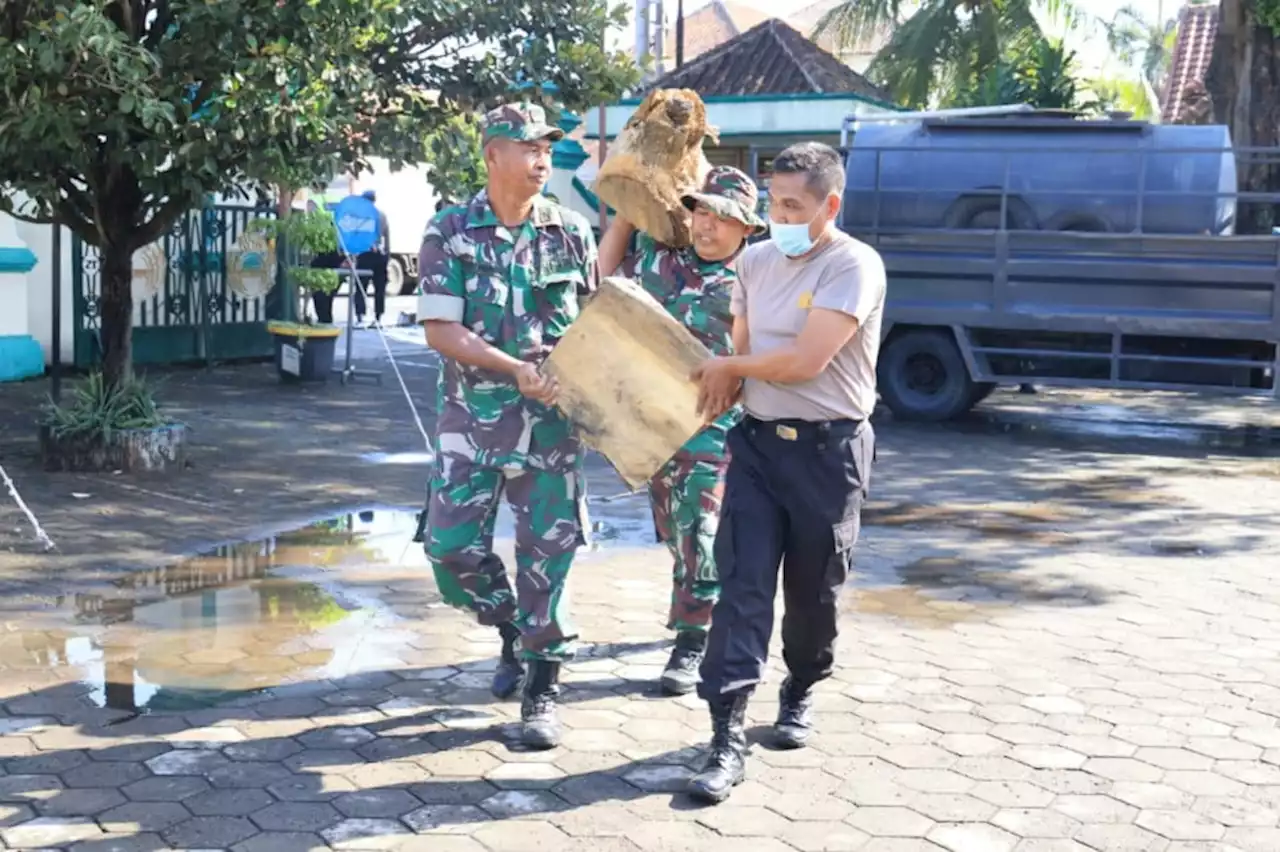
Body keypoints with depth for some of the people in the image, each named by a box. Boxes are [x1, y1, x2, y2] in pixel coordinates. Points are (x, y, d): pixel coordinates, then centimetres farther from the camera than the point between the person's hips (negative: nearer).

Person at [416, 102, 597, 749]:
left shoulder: (572, 233, 3)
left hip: (552, 417, 1)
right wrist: (516, 369, -18)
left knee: (547, 552, 1)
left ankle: (541, 689, 14)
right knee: (453, 547, -1)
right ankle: (511, 630, 28)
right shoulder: (450, 233, -3)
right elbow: (440, 330, -9)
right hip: (472, 414, 0)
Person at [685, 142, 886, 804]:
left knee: (812, 589, 10)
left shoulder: (855, 266, -13)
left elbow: (806, 361, -21)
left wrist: (727, 368, -7)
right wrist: (721, 382, -8)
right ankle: (728, 736, -7)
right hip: (756, 440, 4)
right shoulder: (754, 261, 8)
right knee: (741, 584, -6)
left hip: (828, 449, -4)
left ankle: (800, 692, 37)